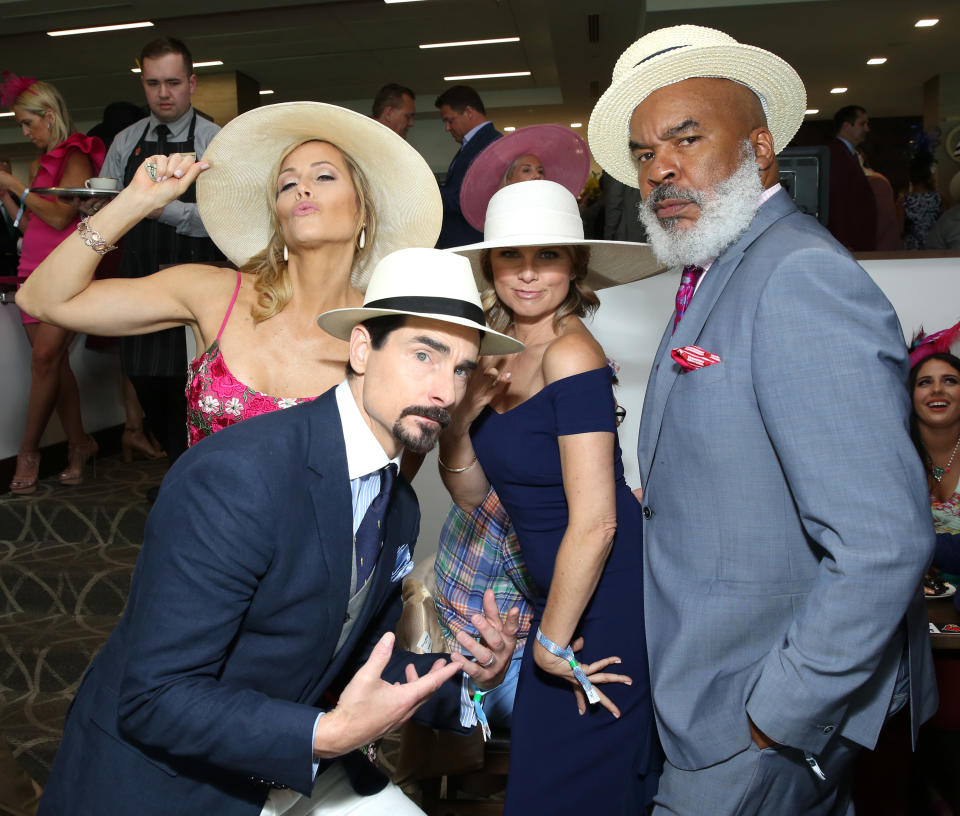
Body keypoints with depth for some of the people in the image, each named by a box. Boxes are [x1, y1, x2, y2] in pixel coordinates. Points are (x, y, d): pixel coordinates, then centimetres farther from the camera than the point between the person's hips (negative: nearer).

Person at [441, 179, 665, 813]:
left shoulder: (570, 351, -20)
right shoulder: (498, 356, 3)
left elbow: (595, 521, -23)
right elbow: (472, 494, 7)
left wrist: (553, 641, -12)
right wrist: (460, 417, -12)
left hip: (607, 598, -7)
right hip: (559, 590, 7)